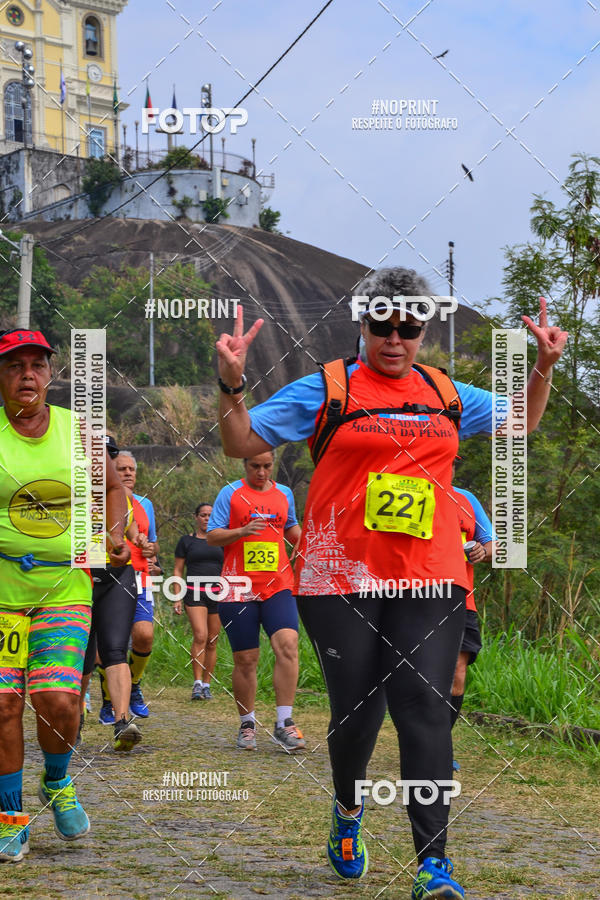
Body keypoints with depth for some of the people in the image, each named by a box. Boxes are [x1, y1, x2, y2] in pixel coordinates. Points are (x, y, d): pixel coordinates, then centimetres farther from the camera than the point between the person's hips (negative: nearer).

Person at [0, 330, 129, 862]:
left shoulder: (77, 429, 4)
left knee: (59, 698, -11)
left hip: (66, 583, 1)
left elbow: (112, 487, 20)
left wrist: (114, 535, 5)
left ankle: (58, 785, 21)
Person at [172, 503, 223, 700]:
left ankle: (206, 685, 13)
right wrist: (177, 599, 0)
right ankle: (197, 684, -17)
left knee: (212, 642, 3)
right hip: (195, 594, -3)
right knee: (200, 636, -19)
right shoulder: (186, 541, 7)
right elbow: (178, 571, 7)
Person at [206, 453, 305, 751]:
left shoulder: (284, 494, 15)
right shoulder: (230, 493, 4)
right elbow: (212, 536, -1)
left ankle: (284, 723, -14)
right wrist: (242, 531, -18)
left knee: (287, 645, -17)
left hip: (278, 585, 2)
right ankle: (247, 725, 17)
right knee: (245, 659, 1)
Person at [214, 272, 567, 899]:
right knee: (357, 707, 2)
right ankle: (348, 810, 34)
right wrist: (231, 383, -12)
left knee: (424, 706, -10)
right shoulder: (325, 391, 2)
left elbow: (522, 421, 30)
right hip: (341, 575, -2)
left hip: (429, 577, 2)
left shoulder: (446, 395, 13)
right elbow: (240, 443, 4)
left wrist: (543, 368, 14)